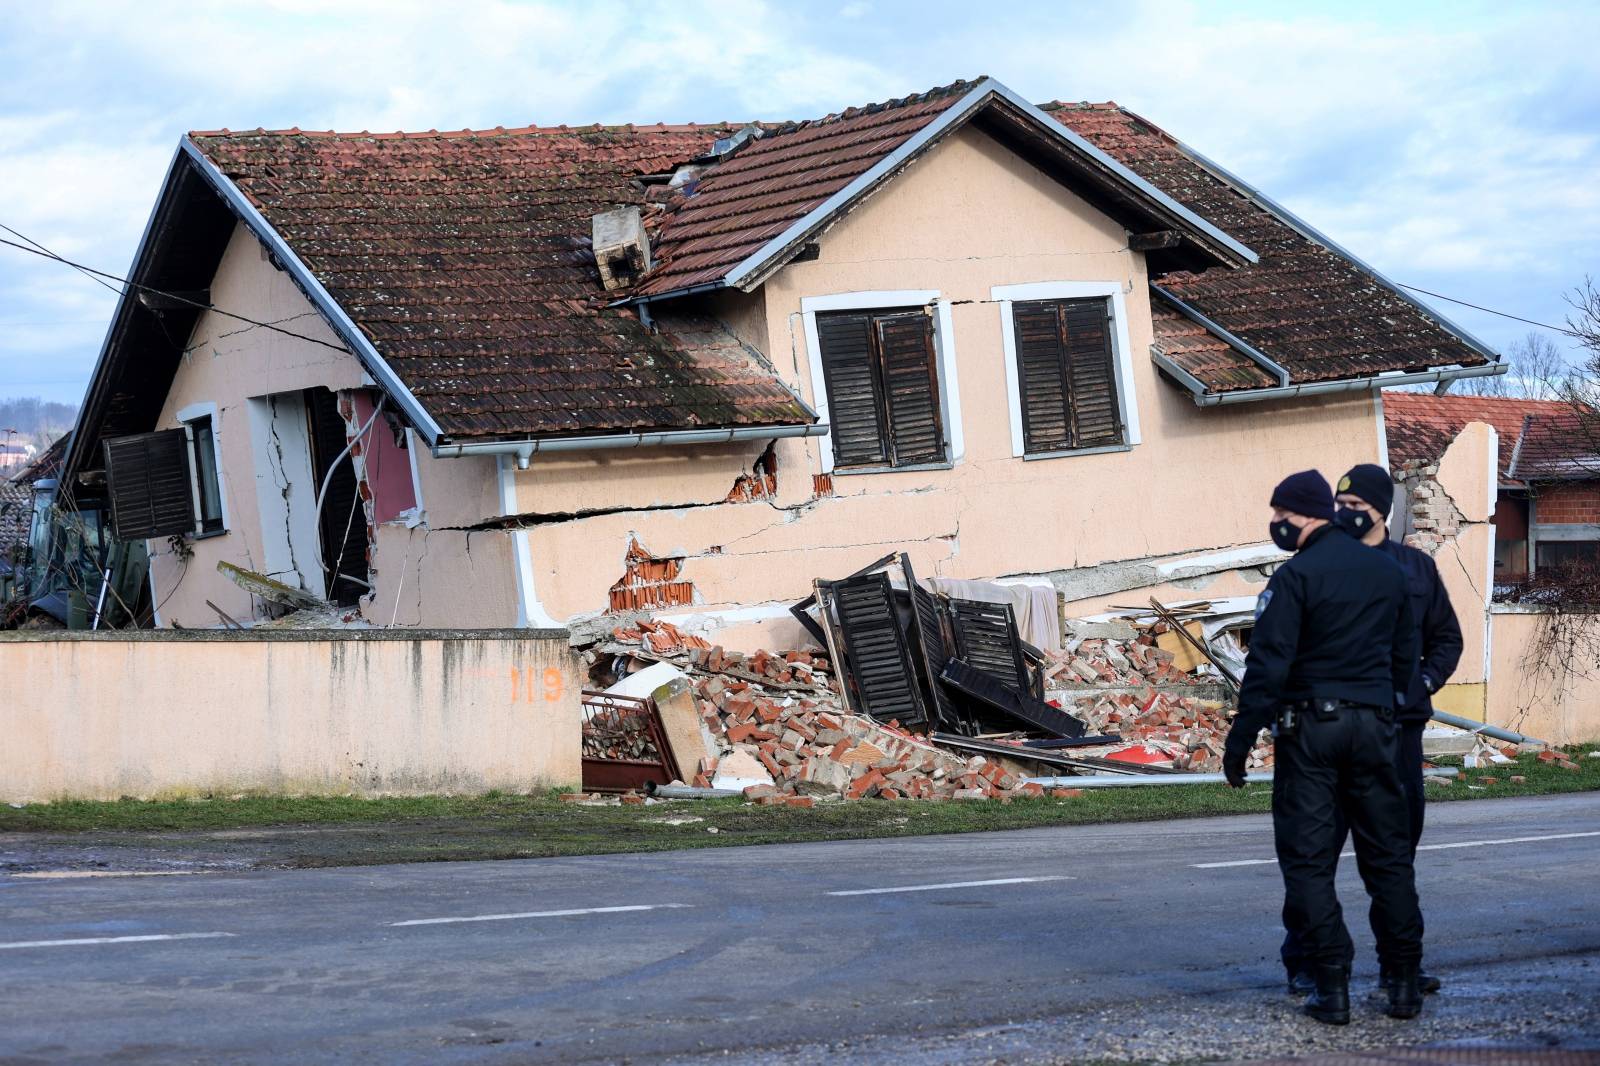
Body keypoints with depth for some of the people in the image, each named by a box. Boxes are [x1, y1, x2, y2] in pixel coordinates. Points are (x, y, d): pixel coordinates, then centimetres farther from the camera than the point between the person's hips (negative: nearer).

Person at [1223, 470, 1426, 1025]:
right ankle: (1404, 983, 9)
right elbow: (1405, 656, 16)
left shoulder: (1296, 576, -10)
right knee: (1388, 855, 10)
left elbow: (1267, 666, -14)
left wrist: (1240, 739, -10)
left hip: (1309, 728, -5)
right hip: (1374, 726, 5)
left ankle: (1331, 986, -2)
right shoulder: (1387, 570, 10)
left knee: (1309, 859, 1)